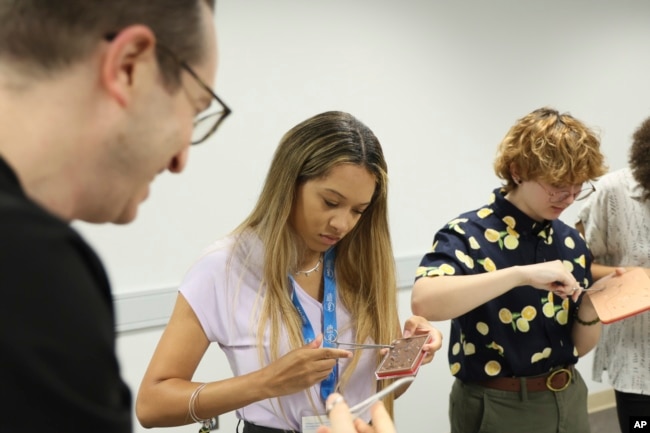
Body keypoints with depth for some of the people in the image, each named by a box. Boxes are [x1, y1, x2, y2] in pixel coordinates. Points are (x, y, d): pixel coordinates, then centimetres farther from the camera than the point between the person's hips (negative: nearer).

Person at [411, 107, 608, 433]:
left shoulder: (570, 242, 3)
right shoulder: (468, 234, -15)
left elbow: (580, 345, 7)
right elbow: (423, 301, -35)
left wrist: (590, 311, -14)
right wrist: (521, 274, -37)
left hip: (567, 402, 5)